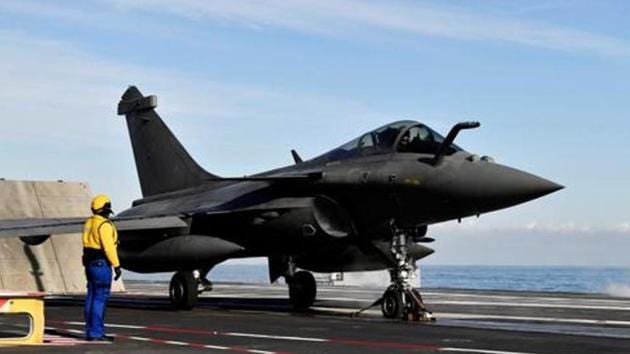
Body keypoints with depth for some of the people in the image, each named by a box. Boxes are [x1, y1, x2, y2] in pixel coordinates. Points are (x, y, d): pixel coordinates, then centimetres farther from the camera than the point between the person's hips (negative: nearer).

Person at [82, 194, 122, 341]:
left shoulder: (89, 222, 12)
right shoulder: (104, 224, -17)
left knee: (92, 297, 11)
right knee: (100, 298, -7)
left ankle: (90, 331, 15)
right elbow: (109, 247, -21)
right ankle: (96, 332, -7)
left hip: (90, 263, 10)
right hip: (101, 264, -10)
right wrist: (117, 265, -19)